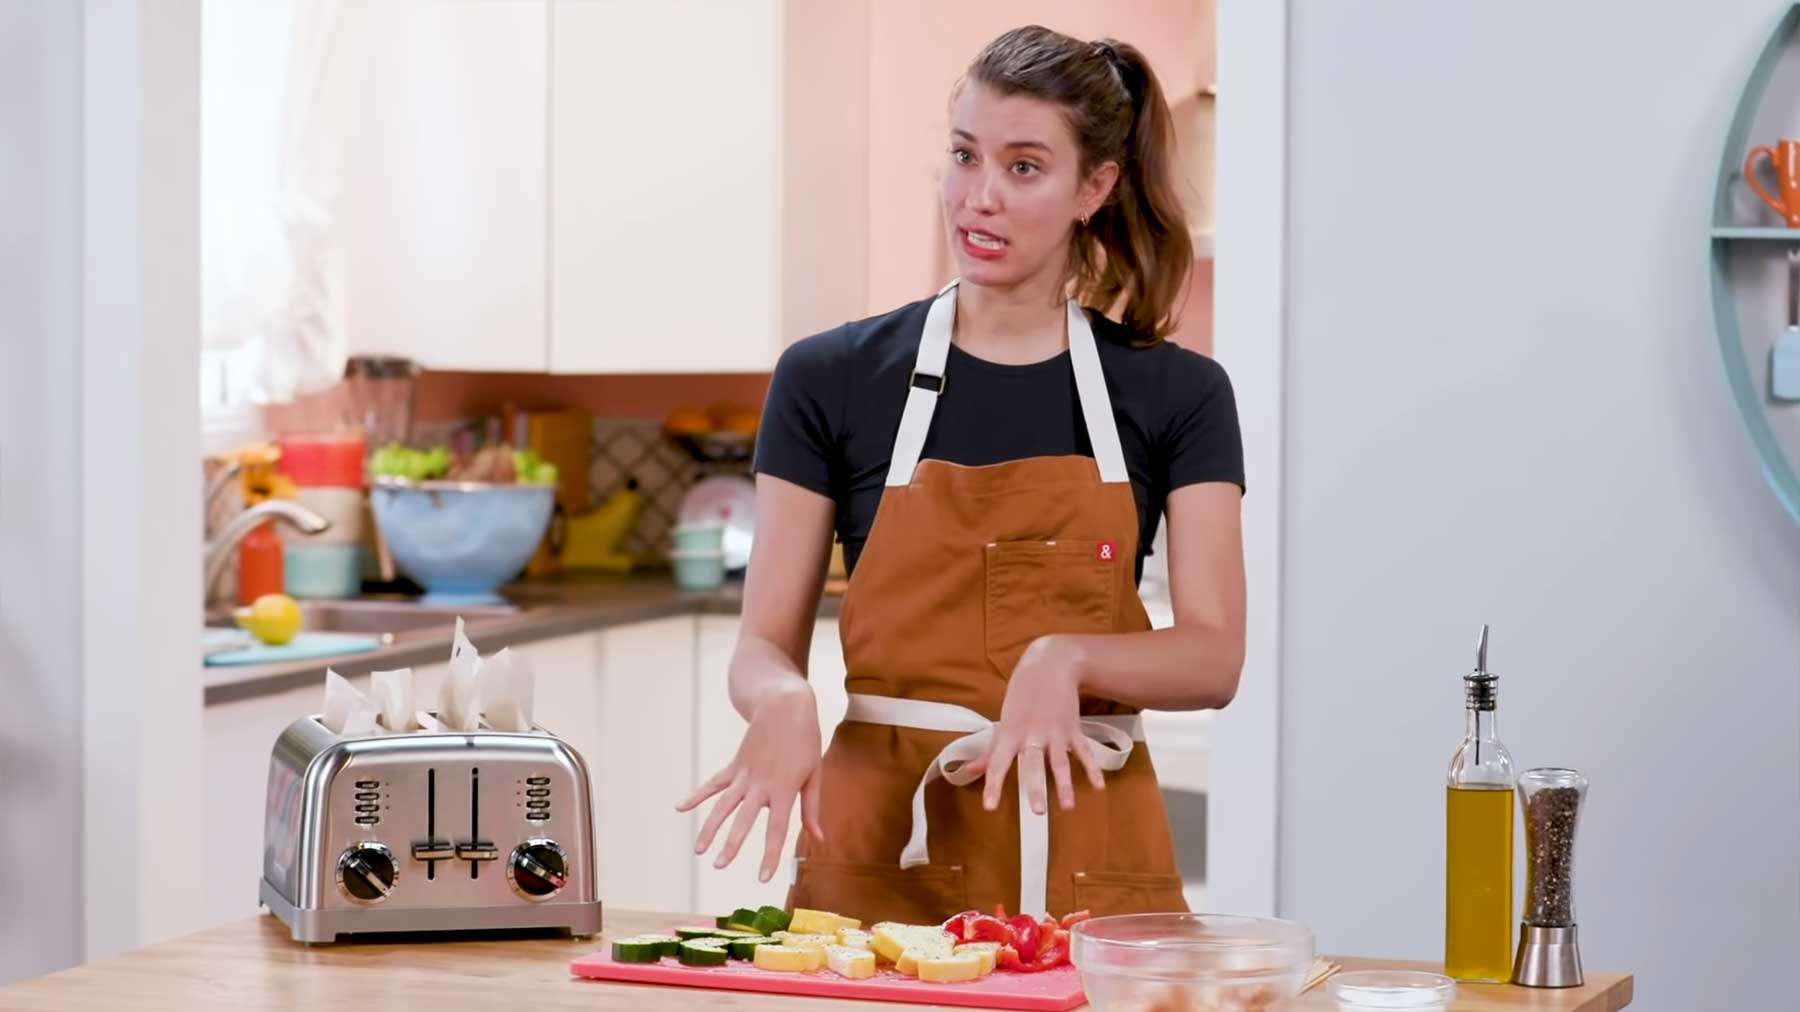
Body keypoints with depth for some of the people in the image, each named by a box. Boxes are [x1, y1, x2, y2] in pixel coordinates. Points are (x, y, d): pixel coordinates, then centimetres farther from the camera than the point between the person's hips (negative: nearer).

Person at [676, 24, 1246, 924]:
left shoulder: (1176, 396, 2)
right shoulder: (831, 380, 0)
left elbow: (1213, 656, -5)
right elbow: (763, 645, -1)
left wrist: (1066, 656, -23)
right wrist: (786, 700, -24)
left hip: (1084, 854, 0)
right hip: (879, 850, 0)